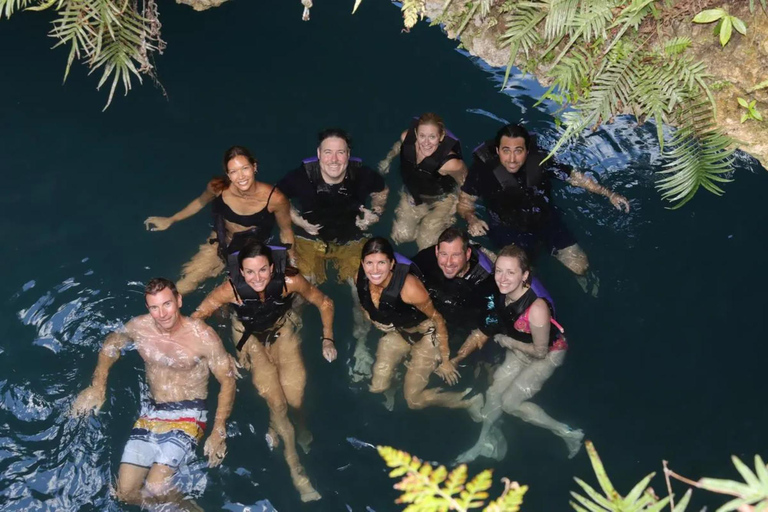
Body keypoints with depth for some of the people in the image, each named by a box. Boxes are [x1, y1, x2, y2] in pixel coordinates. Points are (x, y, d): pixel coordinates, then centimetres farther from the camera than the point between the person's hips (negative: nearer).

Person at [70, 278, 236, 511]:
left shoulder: (203, 336, -16)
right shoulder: (139, 326, -4)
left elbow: (227, 381, -8)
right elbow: (111, 345, 18)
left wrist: (219, 432, -15)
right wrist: (98, 386, 5)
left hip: (188, 415, -5)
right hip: (151, 413, 5)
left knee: (155, 489, -22)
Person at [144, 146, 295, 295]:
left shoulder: (274, 198, -32)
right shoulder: (218, 187, -25)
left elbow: (286, 231, -11)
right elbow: (200, 202, 1)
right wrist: (170, 220, 11)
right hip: (222, 242, 2)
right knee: (183, 287, 1)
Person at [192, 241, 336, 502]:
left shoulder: (289, 281, -31)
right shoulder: (230, 289, -33)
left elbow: (325, 303, -14)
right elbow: (197, 316, -20)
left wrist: (327, 339, -14)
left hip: (282, 327, 1)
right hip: (249, 334, -1)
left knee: (295, 394, -15)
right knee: (274, 399, -14)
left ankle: (276, 428, 21)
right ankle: (295, 470, 2)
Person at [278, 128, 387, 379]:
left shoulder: (362, 175, -21)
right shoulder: (301, 176, -24)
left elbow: (382, 190, 5)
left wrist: (376, 213, -11)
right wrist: (297, 219, -15)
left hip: (352, 240, 1)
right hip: (311, 239, -1)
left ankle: (361, 346, 8)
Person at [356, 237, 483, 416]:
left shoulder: (408, 286, -37)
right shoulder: (360, 279, -22)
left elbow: (437, 318, -22)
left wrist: (445, 360, -14)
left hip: (425, 336, -5)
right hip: (396, 333, 5)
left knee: (414, 400, -2)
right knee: (376, 388, 5)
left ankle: (467, 402, 18)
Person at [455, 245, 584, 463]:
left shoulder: (536, 309, -41)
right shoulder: (501, 294, -22)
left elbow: (540, 351, -25)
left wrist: (507, 342, -15)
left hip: (548, 354, -6)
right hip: (520, 348, 6)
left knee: (510, 402, -3)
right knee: (494, 392, 9)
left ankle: (566, 433, 13)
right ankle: (485, 442, 33)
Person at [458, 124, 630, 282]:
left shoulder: (539, 161, -19)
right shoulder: (484, 170, -25)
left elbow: (574, 176, -6)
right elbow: (465, 201, -11)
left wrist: (609, 194, -7)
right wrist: (472, 219, -32)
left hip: (546, 221, 3)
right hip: (508, 229, -2)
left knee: (579, 266, -2)